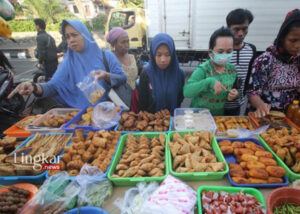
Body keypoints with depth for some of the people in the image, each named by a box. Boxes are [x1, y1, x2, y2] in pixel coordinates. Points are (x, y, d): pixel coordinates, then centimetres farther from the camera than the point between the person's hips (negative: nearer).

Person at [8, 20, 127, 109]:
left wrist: (106, 76, -23)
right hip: (81, 111, 1)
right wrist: (34, 87, -24)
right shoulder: (68, 61, 5)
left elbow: (122, 77, -2)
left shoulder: (106, 55, 2)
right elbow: (54, 85, -3)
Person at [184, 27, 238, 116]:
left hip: (220, 114, 7)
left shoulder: (232, 69, 2)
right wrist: (209, 82, -35)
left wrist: (234, 93, -5)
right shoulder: (202, 69, -14)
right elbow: (186, 91, -26)